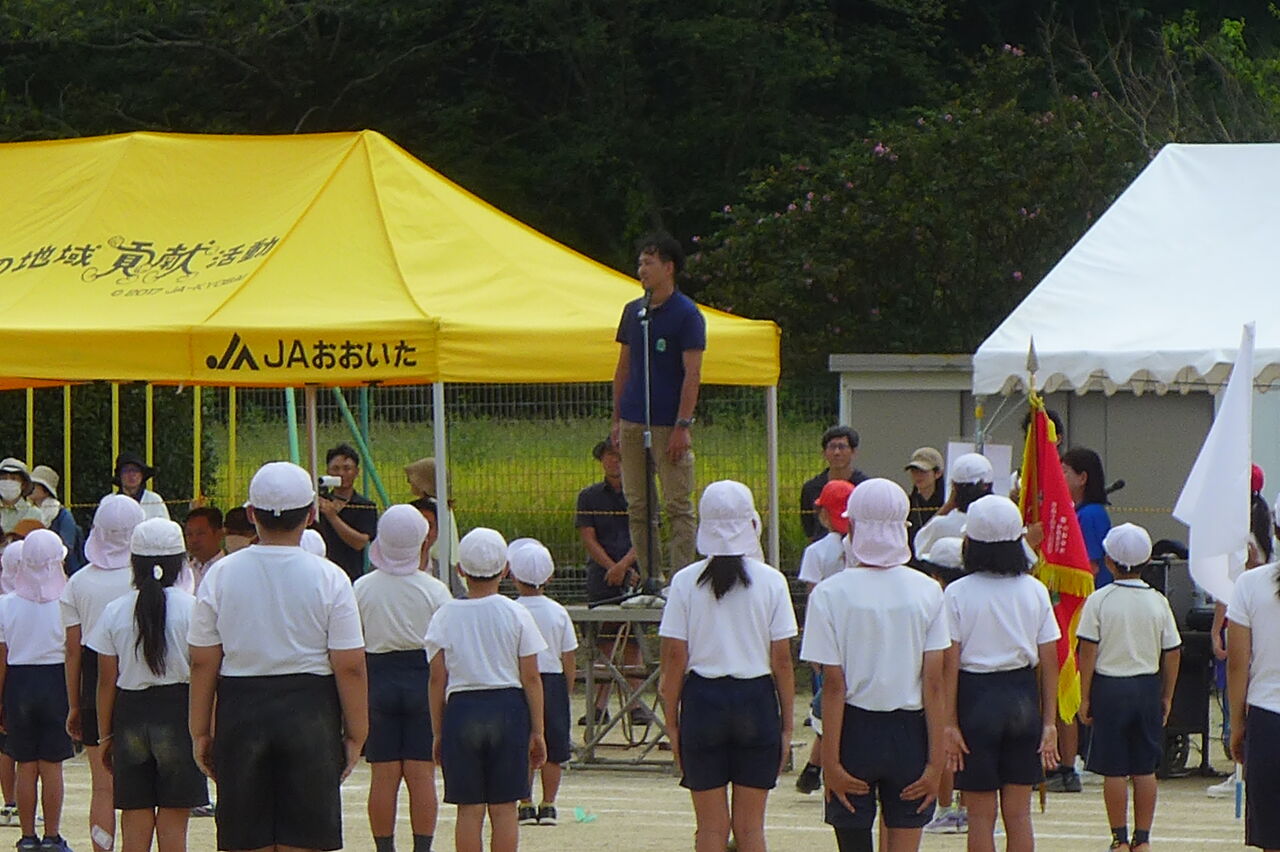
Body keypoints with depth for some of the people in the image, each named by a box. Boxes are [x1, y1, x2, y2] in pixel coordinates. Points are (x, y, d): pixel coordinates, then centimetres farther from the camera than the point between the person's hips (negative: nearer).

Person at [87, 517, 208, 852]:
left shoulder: (115, 612, 1)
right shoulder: (191, 608, -6)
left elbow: (107, 682, 3)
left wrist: (105, 736, 11)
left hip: (130, 715, 2)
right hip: (177, 713, -2)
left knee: (135, 822, 5)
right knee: (173, 823, 1)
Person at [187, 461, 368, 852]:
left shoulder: (220, 575, -1)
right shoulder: (329, 578, -5)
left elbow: (202, 664, 2)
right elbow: (350, 667, -6)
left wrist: (200, 731, 11)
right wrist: (355, 734, 3)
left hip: (241, 711, 2)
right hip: (310, 715, -1)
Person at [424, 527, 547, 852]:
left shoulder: (445, 616, 0)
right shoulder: (516, 615, -1)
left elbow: (437, 679, 1)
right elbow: (531, 678, -2)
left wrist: (438, 732, 8)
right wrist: (537, 731, 5)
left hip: (461, 709, 1)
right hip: (508, 709, 0)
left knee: (469, 810, 4)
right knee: (504, 808, 3)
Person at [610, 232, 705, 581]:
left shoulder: (686, 314, -4)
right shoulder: (633, 311, 13)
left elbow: (692, 374, -9)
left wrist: (682, 425, -16)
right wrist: (617, 419, 14)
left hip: (669, 424, -6)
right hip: (633, 422, 6)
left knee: (678, 506, -5)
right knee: (638, 507, 6)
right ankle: (649, 579, 10)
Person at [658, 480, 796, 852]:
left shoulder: (685, 582, -4)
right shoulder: (771, 582, -3)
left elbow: (675, 660, -3)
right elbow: (782, 661, -2)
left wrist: (672, 722, 5)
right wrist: (786, 724, 5)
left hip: (703, 699, 0)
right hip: (757, 702, 0)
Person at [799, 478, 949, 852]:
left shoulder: (830, 594, -8)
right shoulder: (927, 592, -3)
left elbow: (834, 685, -10)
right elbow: (934, 684, -5)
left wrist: (831, 759, -6)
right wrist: (935, 759, -2)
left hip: (855, 729, -1)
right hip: (909, 734, 1)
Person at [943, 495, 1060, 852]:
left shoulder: (958, 594, -8)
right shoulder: (1034, 591, 1)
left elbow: (950, 664, -10)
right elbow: (1049, 661, 1)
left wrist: (949, 723, -6)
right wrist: (1049, 722, 5)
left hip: (977, 701, -3)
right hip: (1023, 699, 3)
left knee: (981, 814, 4)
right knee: (1019, 812, 8)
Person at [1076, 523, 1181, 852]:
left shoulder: (1099, 601, -9)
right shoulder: (1158, 602, -1)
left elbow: (1088, 652, -9)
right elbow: (1172, 654, 3)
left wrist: (1085, 697, -1)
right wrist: (1167, 697, 13)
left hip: (1109, 688, -2)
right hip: (1148, 688, 3)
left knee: (1114, 770, 3)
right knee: (1145, 769, 9)